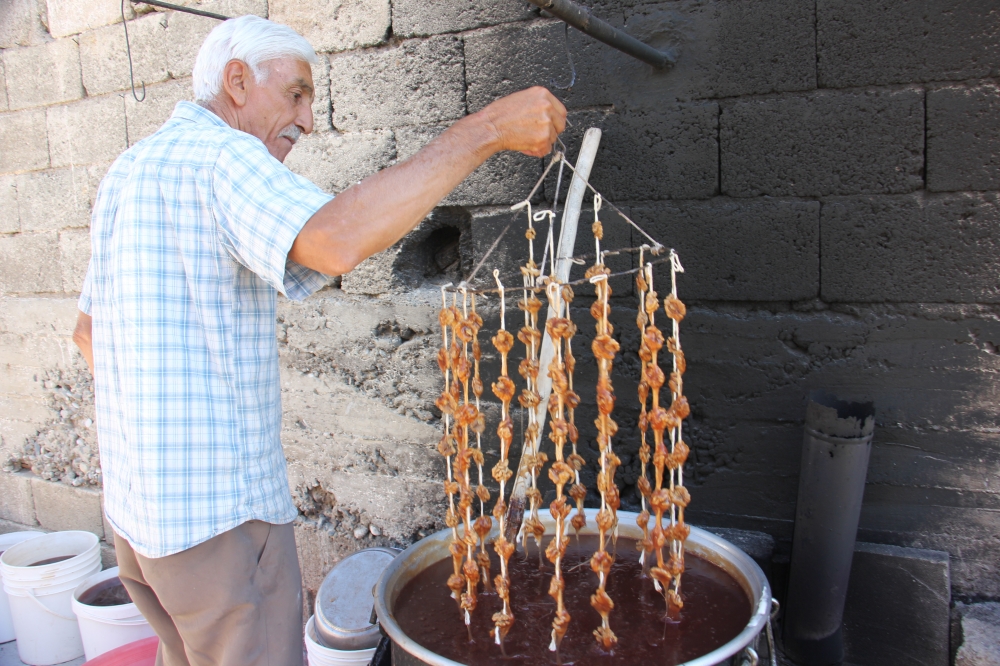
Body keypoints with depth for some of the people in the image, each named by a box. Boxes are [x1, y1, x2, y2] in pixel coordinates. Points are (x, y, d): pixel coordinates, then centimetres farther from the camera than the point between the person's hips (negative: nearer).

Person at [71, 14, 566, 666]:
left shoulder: (130, 170, 17)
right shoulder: (215, 154, -15)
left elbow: (88, 330, 23)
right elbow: (335, 241, -36)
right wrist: (486, 129, -31)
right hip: (218, 511, -10)